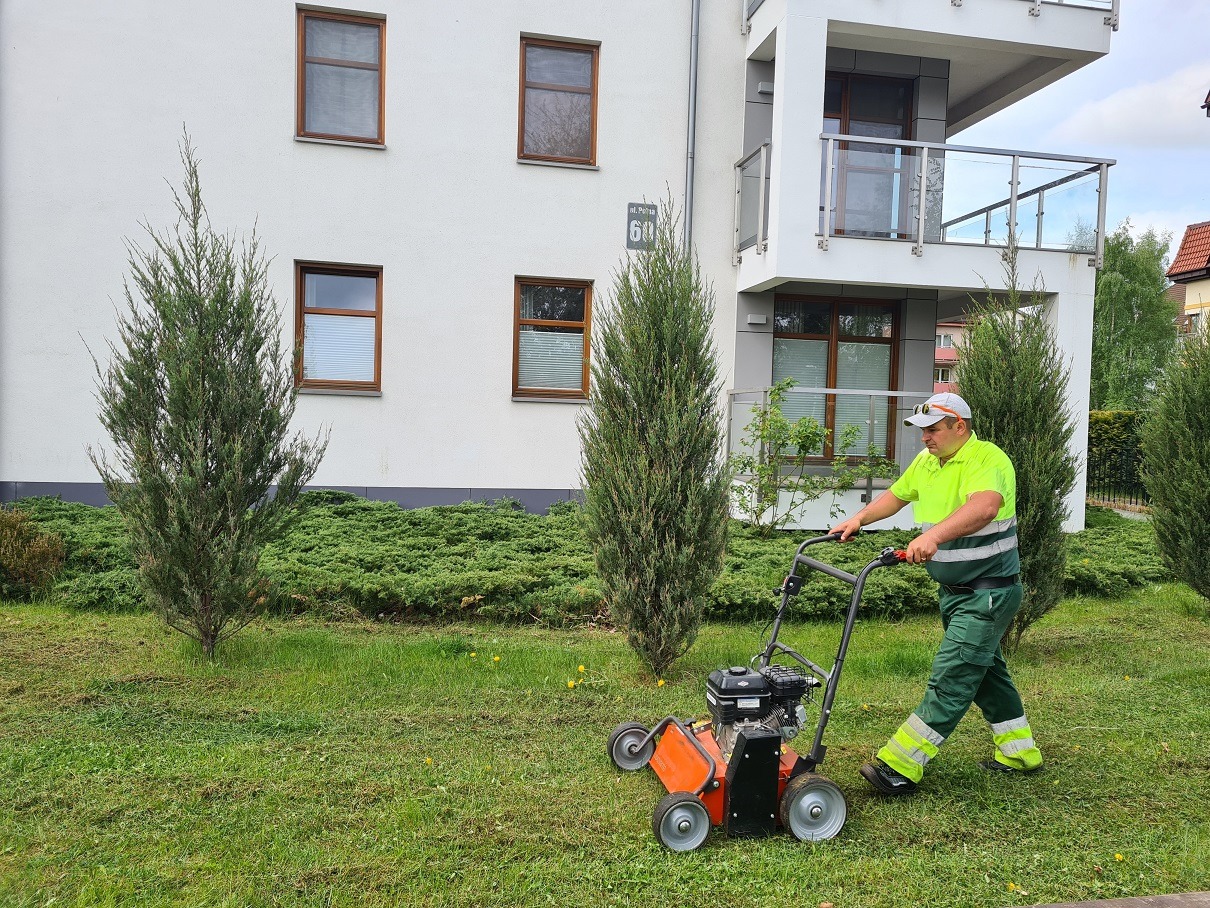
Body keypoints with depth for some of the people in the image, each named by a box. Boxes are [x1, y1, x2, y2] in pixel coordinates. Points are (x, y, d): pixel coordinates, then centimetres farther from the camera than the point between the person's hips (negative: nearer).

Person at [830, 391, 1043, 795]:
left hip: (988, 592, -10)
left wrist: (934, 535, -53)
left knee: (951, 677, -9)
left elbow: (985, 506, -42)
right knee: (986, 670, 20)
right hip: (954, 591, 10)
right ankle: (1019, 752, 37)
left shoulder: (987, 459, -21)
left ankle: (900, 767, -9)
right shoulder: (926, 461, 6)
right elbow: (895, 495, 23)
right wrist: (859, 519, 11)